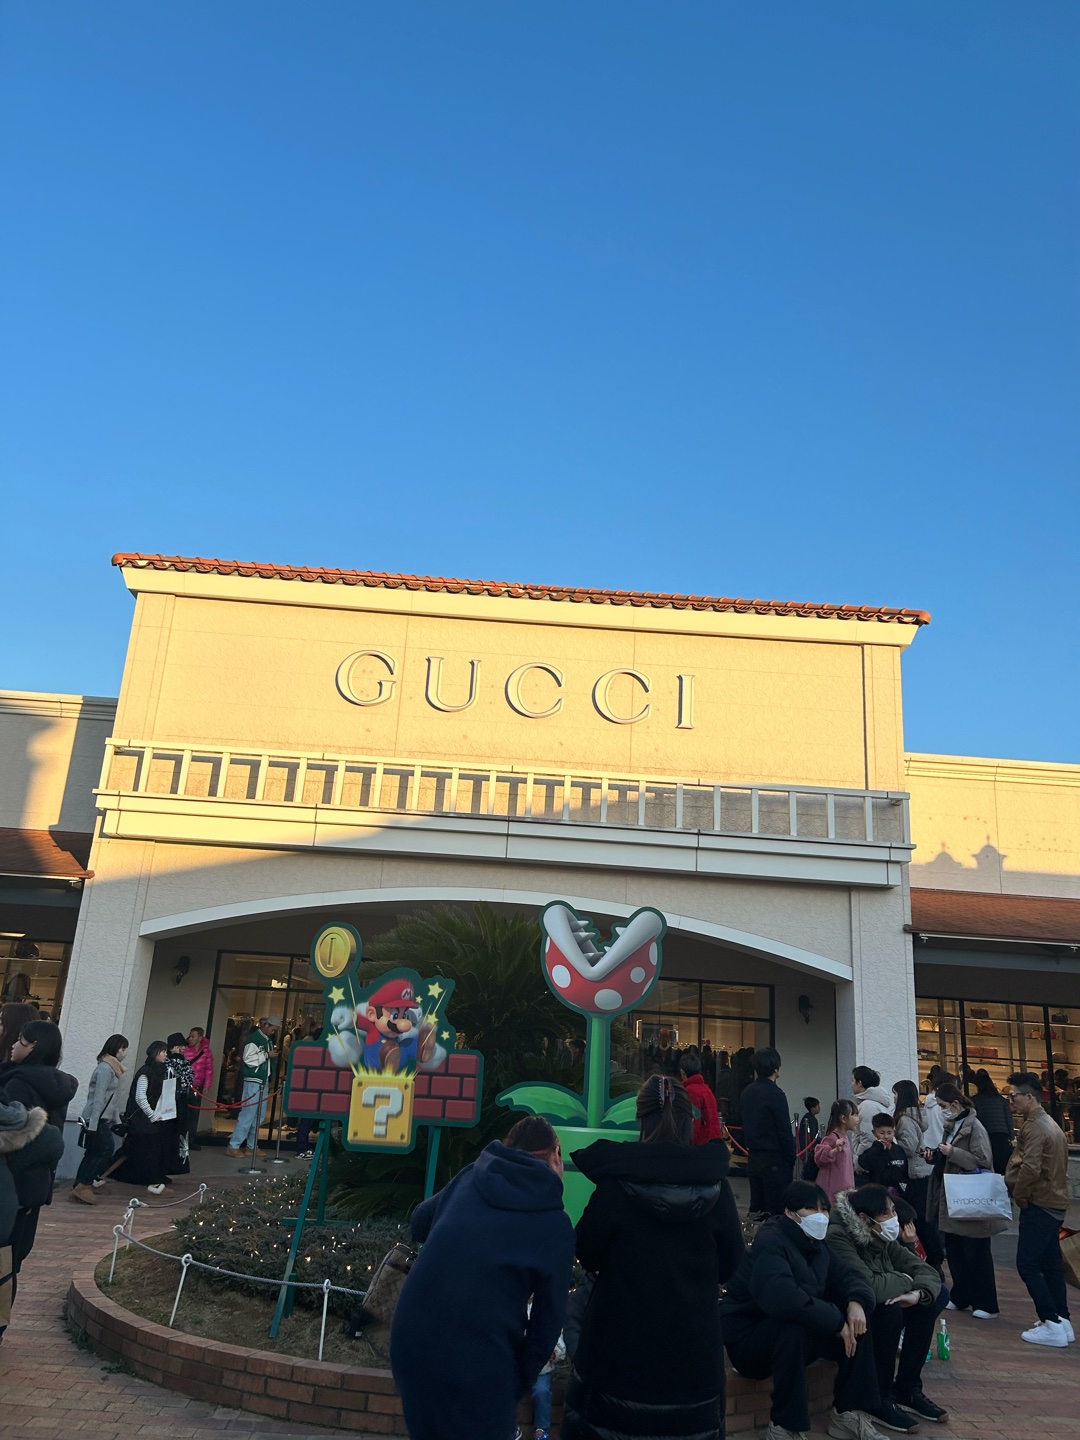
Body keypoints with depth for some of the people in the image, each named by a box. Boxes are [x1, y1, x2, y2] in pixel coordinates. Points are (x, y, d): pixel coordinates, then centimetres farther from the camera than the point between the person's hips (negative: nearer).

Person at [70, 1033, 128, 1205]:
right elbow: (98, 1098, -20)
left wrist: (117, 1120, 17)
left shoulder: (113, 1067, 13)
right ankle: (84, 1186, -1)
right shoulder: (105, 1068, -16)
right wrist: (93, 1125, -22)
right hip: (97, 1119, -9)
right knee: (106, 1150, -6)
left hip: (103, 1119, 9)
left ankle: (79, 1188, 13)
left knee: (94, 1153, 9)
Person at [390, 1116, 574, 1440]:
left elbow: (420, 1223, 24)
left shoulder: (470, 1177, 8)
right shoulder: (555, 1224, -2)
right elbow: (548, 1318, 3)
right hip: (477, 1365, -4)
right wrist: (521, 1382, 17)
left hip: (408, 1344, 5)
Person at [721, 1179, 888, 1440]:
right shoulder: (770, 1243, -24)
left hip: (795, 1333, 9)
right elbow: (781, 1298, -39)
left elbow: (846, 1276, 8)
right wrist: (836, 1320, -30)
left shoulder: (816, 1244, 5)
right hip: (748, 1338, -9)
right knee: (795, 1328, -38)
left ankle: (849, 1413, 3)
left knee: (856, 1323, -4)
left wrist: (857, 1302, -17)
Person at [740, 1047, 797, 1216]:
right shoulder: (775, 1094, -16)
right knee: (776, 1212, -1)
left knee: (756, 1209, 14)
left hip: (753, 1161, 8)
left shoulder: (746, 1093, 8)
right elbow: (785, 1132, -14)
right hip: (775, 1161, -7)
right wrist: (791, 1159, -5)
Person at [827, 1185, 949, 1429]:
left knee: (936, 1295, -4)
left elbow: (926, 1270, -1)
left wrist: (917, 1293, -24)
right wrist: (904, 1281, -18)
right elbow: (869, 1286, -37)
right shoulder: (837, 1237, -26)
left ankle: (907, 1388, 3)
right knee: (889, 1309, -33)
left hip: (877, 1308, 8)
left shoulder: (882, 1238, -1)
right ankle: (880, 1400, -13)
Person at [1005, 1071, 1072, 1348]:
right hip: (1055, 1203, 10)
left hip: (1039, 1205, -10)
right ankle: (1062, 1321, 20)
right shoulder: (1050, 1124, 14)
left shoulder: (1034, 1127, -18)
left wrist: (1019, 1196, -11)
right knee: (1050, 1264, 15)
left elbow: (1030, 1169, -26)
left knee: (1027, 1264, -5)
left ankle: (1052, 1324, -3)